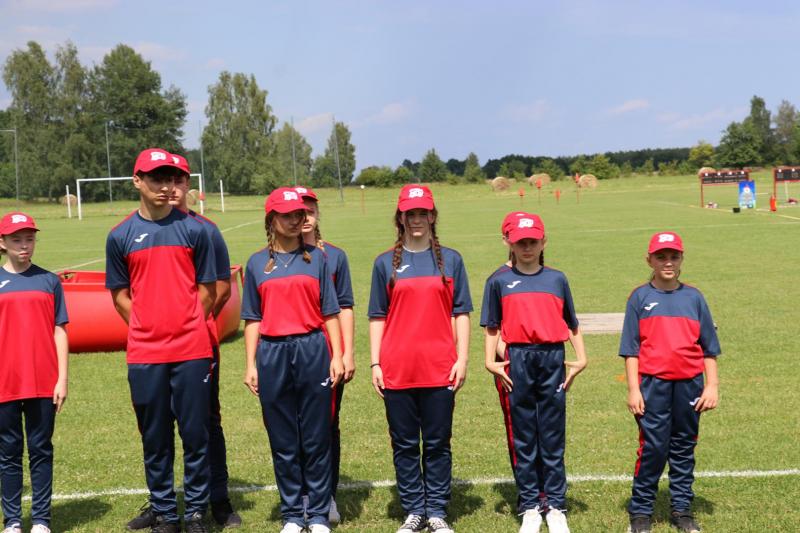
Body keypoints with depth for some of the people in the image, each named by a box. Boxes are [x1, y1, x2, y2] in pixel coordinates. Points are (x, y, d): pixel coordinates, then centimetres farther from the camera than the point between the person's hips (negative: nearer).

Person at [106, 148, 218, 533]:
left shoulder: (193, 229, 2)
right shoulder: (121, 236, 4)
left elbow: (207, 290, 6)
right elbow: (120, 296, 10)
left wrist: (187, 329, 5)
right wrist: (150, 329, 5)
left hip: (192, 351, -1)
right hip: (144, 354, 1)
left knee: (196, 434, 4)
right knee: (155, 439, 9)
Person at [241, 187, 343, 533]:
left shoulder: (316, 258, 7)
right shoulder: (257, 263, 8)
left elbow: (329, 313, 5)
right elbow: (252, 319, 8)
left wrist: (336, 356, -2)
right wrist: (250, 364, 3)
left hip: (313, 351, -1)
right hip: (272, 354, 1)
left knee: (316, 439, 4)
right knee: (283, 441, 7)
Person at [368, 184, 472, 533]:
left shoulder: (450, 260, 5)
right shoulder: (386, 263, 6)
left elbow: (461, 313, 5)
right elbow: (377, 317, 6)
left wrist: (462, 359, -3)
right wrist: (375, 364, 0)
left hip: (440, 369, 0)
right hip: (397, 370, 1)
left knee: (438, 442, 7)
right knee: (405, 444, 8)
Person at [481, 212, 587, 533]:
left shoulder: (557, 279, 10)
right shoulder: (499, 281, 6)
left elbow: (572, 324, 13)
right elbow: (492, 327, 6)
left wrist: (581, 359, 3)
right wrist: (491, 362, -6)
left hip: (553, 358, 1)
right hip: (517, 359, -1)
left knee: (553, 437, 6)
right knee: (523, 438, 6)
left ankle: (556, 507, 14)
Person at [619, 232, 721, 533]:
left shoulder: (693, 297, 9)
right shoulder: (640, 297, 3)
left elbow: (708, 348, 10)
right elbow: (631, 349, 1)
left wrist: (712, 385, 3)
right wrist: (633, 389, -5)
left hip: (689, 384, 3)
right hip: (653, 383, -2)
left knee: (684, 447, 11)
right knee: (652, 447, -2)